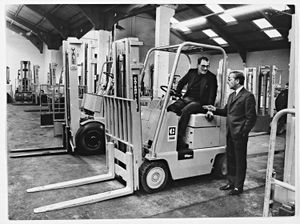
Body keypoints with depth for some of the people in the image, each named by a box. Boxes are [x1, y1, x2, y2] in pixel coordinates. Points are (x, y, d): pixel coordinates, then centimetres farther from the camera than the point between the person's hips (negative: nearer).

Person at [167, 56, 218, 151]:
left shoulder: (211, 77, 1)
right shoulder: (192, 72, 12)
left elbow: (212, 95, -4)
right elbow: (181, 83, 24)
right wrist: (177, 93, 9)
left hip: (199, 103, -5)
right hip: (187, 99, 5)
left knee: (185, 111, -33)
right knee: (170, 108, -19)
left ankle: (179, 138, -29)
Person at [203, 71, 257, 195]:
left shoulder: (248, 96, -11)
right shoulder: (231, 96, 17)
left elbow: (251, 118, -13)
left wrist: (243, 133, -15)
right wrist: (215, 110, 5)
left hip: (239, 135, -8)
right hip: (230, 133, 8)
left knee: (240, 160, 5)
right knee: (230, 158, 16)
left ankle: (238, 186, 16)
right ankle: (231, 182, 30)